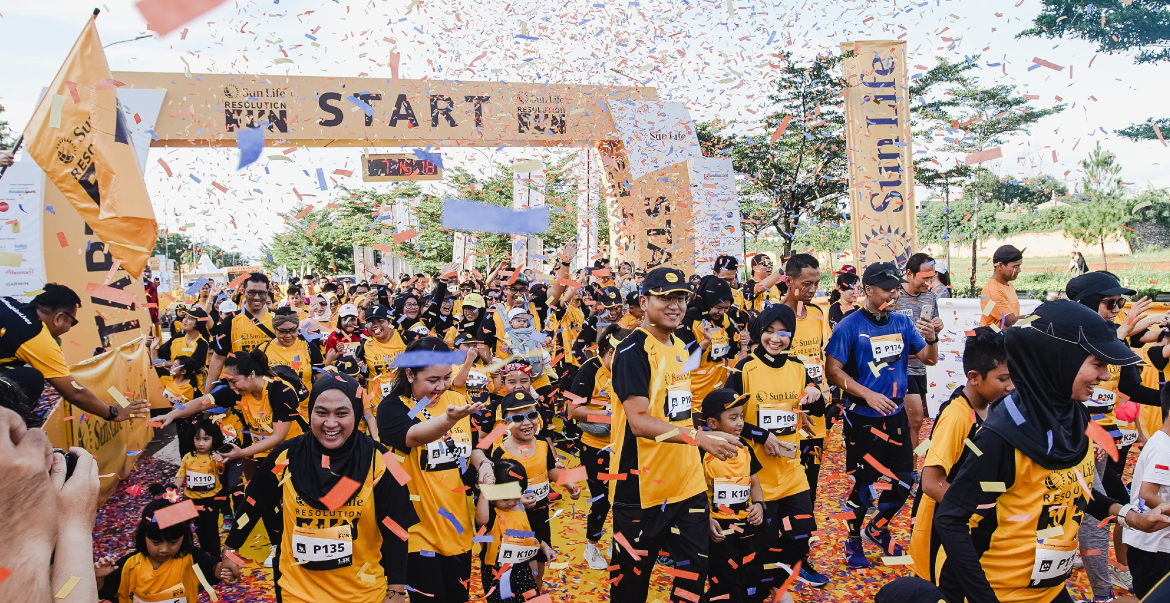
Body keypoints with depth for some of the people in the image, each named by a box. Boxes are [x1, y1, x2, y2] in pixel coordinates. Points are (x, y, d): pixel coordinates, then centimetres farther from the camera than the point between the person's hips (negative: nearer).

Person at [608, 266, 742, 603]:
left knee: (695, 569, 12)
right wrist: (699, 437, -34)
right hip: (642, 487, -7)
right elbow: (639, 421, -25)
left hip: (687, 483, 7)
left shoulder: (681, 348, 11)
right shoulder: (633, 351, -15)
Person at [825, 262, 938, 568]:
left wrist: (932, 338, -12)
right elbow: (834, 371, -13)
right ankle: (853, 542, 24)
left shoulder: (902, 323, 5)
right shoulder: (849, 326, -12)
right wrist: (869, 395, -21)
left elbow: (929, 359, 9)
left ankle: (877, 529, 35)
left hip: (895, 413, 5)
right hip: (862, 417, -5)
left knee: (903, 479, 10)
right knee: (863, 480, 3)